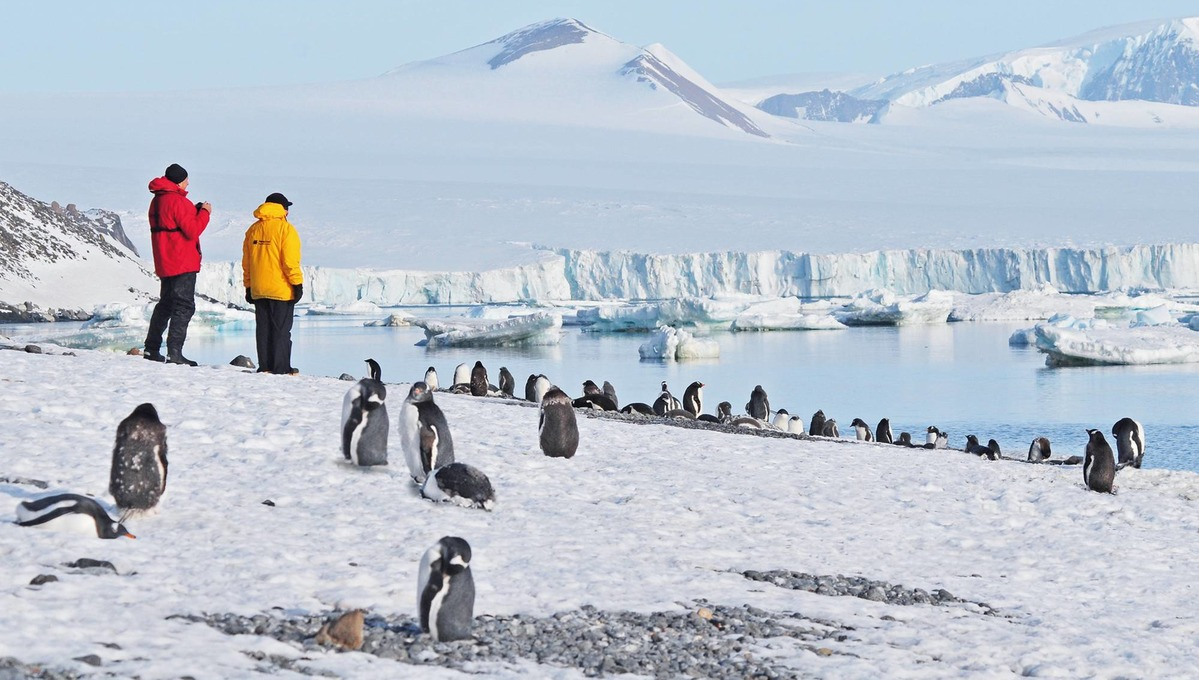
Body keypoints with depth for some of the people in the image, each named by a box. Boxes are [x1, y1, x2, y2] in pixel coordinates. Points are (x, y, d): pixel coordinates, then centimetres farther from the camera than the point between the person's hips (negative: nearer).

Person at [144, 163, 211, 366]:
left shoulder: (157, 201, 13)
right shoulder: (177, 201, -17)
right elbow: (192, 231, -19)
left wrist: (194, 211, 11)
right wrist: (204, 212, -5)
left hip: (165, 264, 9)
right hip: (183, 263, -9)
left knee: (165, 304, 19)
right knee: (184, 306, -8)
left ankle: (152, 349, 22)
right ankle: (174, 353, -14)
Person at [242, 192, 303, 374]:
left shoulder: (253, 229, 11)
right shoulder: (285, 228, -8)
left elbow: (246, 262, 14)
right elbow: (290, 261, -14)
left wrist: (248, 287, 20)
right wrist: (297, 284, -8)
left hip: (258, 291, 6)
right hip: (281, 290, -6)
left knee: (263, 329, 9)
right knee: (281, 329, -2)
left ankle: (265, 366, 9)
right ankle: (281, 368, -4)